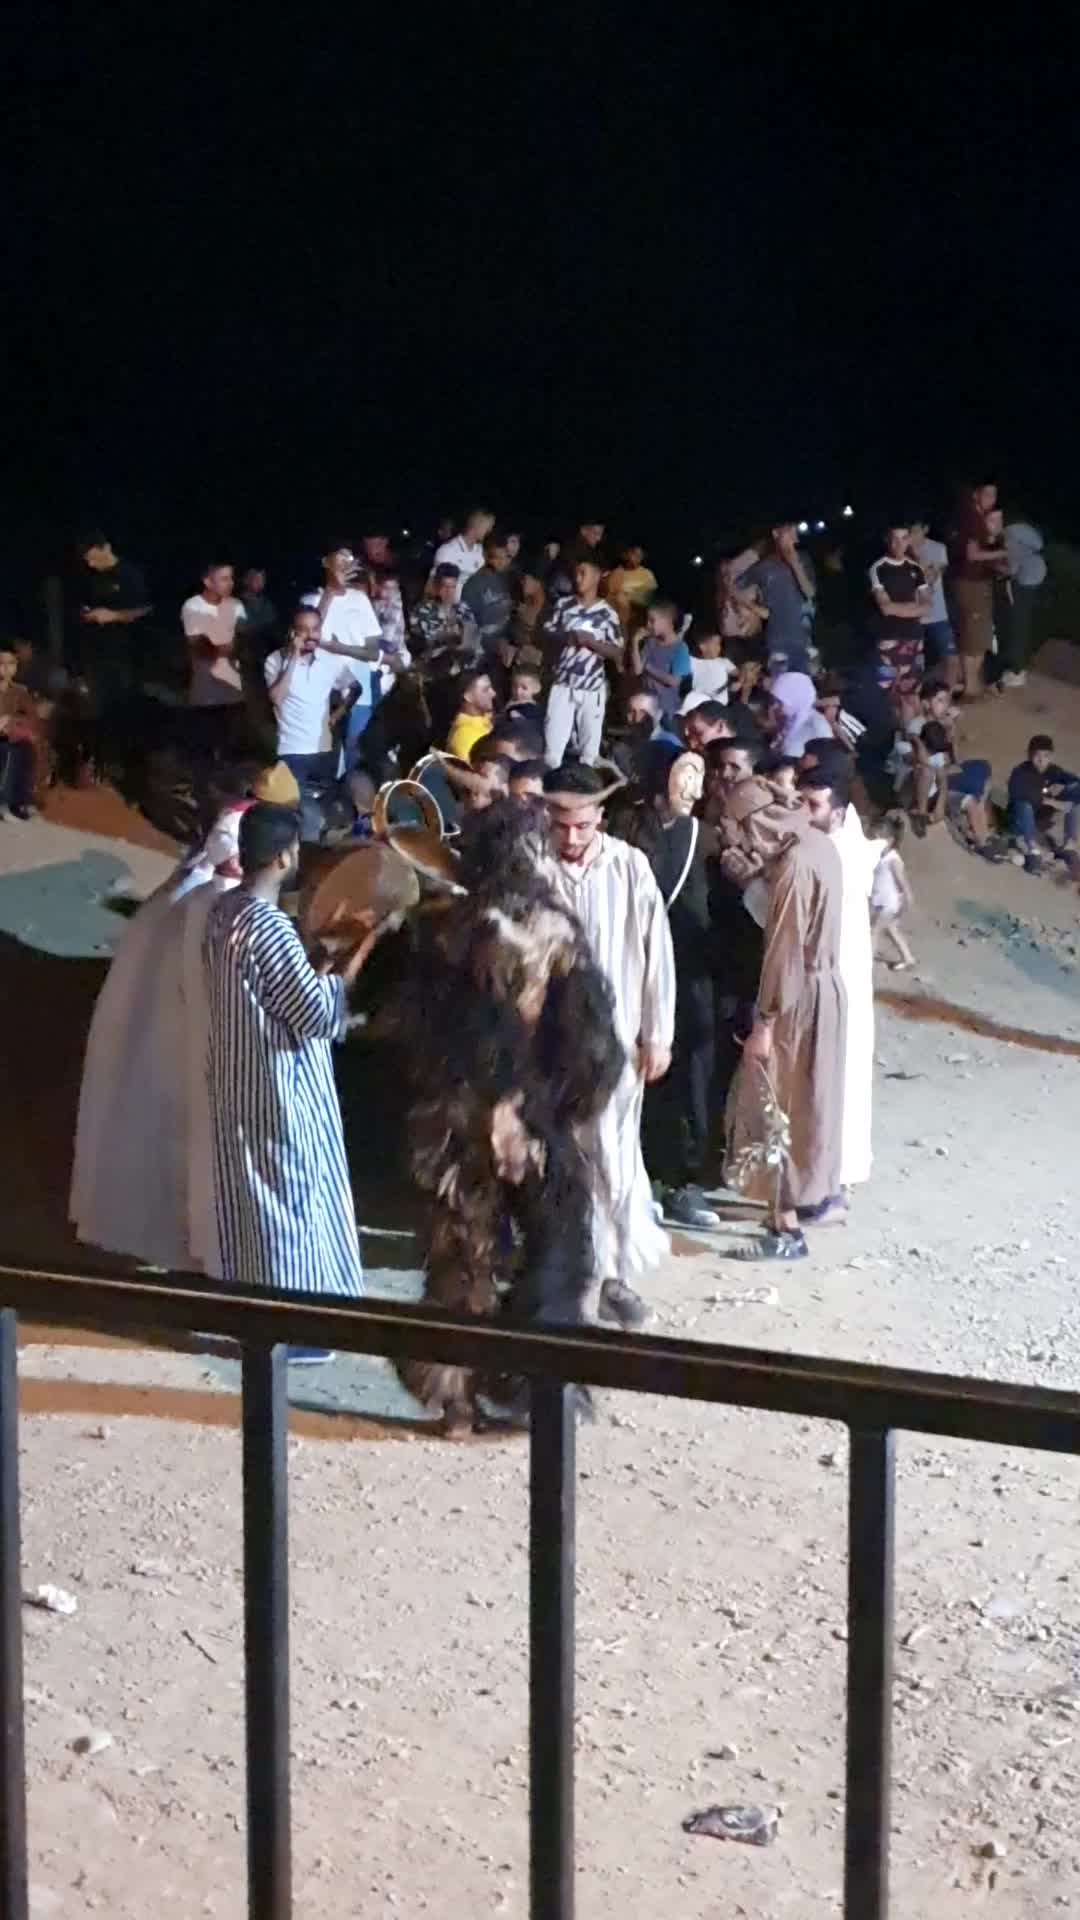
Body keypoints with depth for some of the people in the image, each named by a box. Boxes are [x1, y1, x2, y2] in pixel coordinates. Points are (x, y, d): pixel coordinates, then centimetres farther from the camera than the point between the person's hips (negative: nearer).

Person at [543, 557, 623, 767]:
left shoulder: (607, 613, -1)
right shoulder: (563, 605, 6)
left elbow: (617, 652, -1)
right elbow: (547, 635, 8)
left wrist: (592, 641, -15)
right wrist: (566, 637, -11)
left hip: (592, 688, -1)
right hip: (562, 684, 1)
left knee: (589, 747, 5)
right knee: (553, 743, -2)